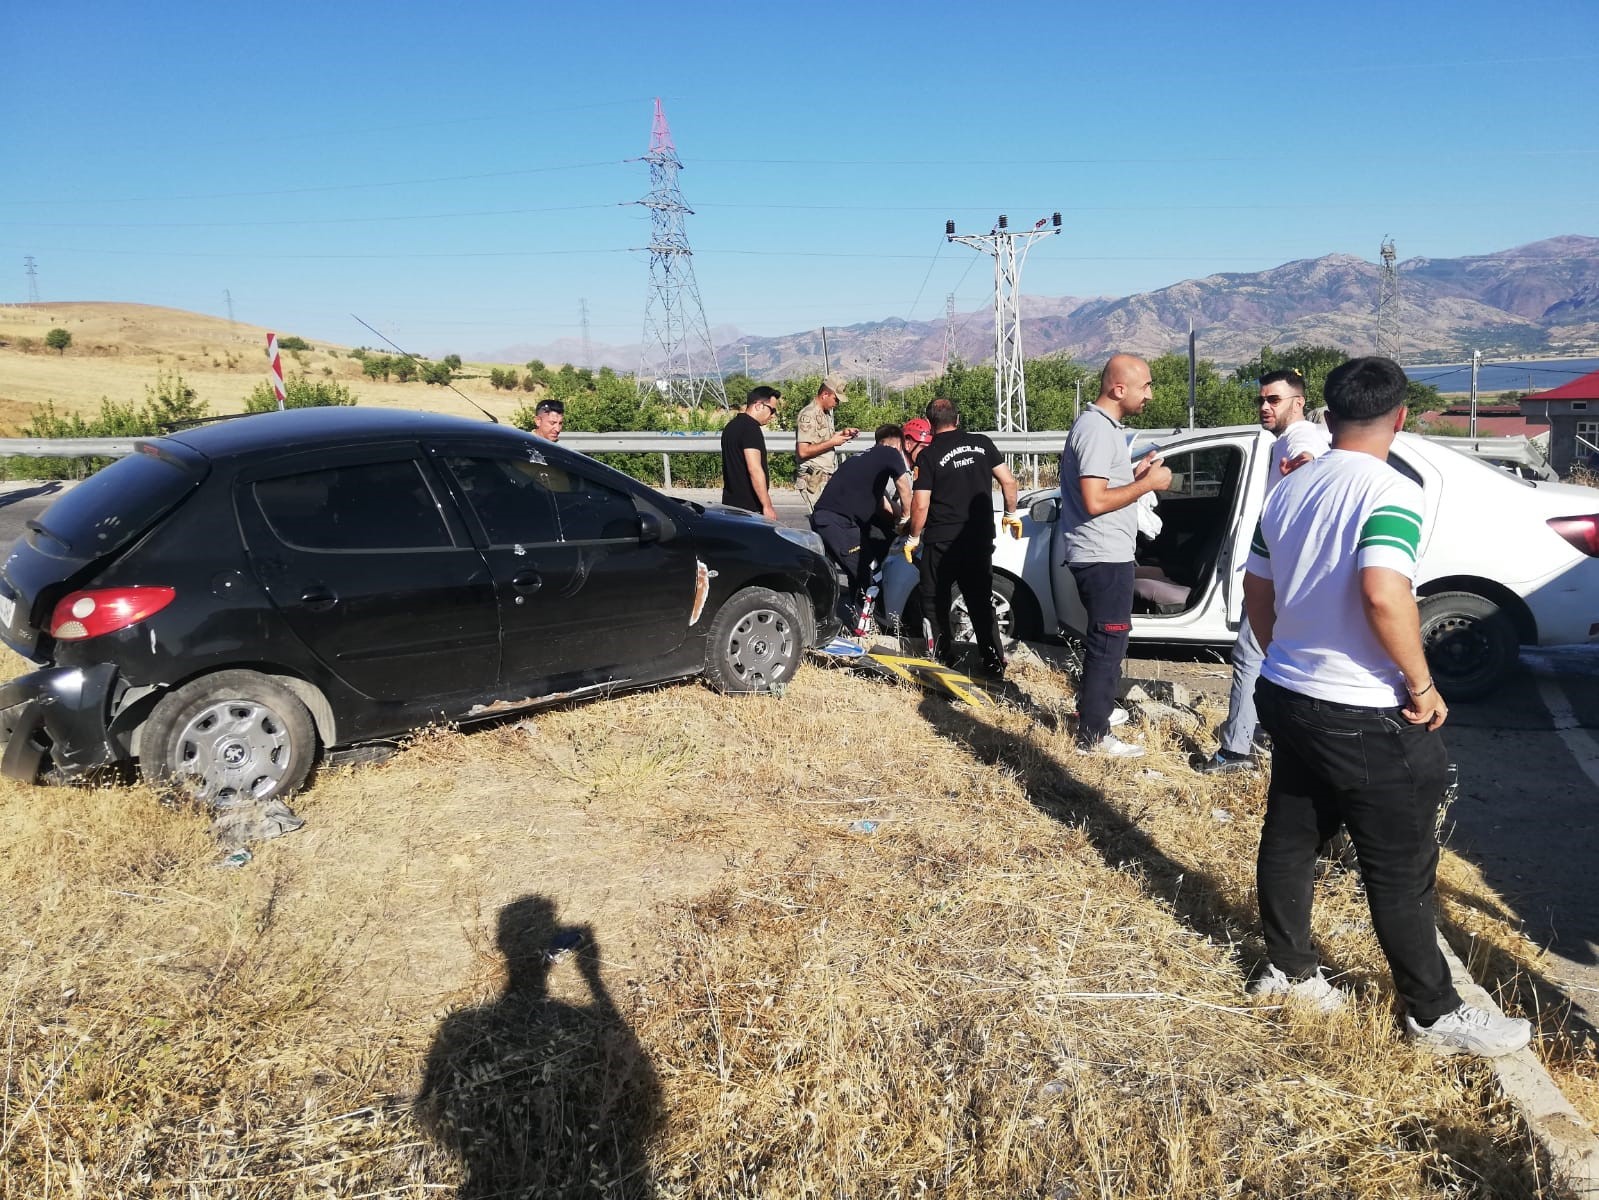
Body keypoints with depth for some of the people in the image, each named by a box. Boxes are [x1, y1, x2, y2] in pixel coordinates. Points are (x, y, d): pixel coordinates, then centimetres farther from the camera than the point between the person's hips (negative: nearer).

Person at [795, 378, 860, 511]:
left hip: (828, 477, 9)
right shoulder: (808, 415, -13)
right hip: (815, 479, -9)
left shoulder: (826, 413, 15)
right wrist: (832, 442, -16)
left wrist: (843, 433, 10)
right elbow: (803, 451, -20)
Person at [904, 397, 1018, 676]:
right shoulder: (981, 444, 4)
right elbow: (1008, 480, 4)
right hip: (980, 538, 4)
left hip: (942, 541, -4)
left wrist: (913, 538, 2)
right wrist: (1011, 514, 18)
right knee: (981, 602, 12)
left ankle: (943, 659, 14)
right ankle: (994, 662, 12)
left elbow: (920, 505, -11)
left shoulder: (928, 455, -9)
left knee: (935, 602, 11)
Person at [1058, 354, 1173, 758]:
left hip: (1105, 554, 11)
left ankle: (1095, 707, 37)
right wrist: (1148, 484, -18)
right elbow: (1094, 501, -27)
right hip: (1103, 557, -10)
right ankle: (1093, 736, 2)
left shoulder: (1103, 425, 13)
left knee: (1103, 639, 22)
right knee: (1108, 644, -5)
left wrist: (1135, 473, 8)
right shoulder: (1097, 430, -20)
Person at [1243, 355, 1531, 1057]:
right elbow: (1383, 594, -30)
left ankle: (1289, 971, 31)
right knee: (1401, 870, 5)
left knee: (1289, 839, 17)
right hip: (1366, 717, -7)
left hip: (1288, 697, 7)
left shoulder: (1287, 491, 6)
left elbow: (1256, 591, 12)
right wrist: (1423, 686, -18)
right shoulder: (1392, 493, -17)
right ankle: (1435, 1016, 19)